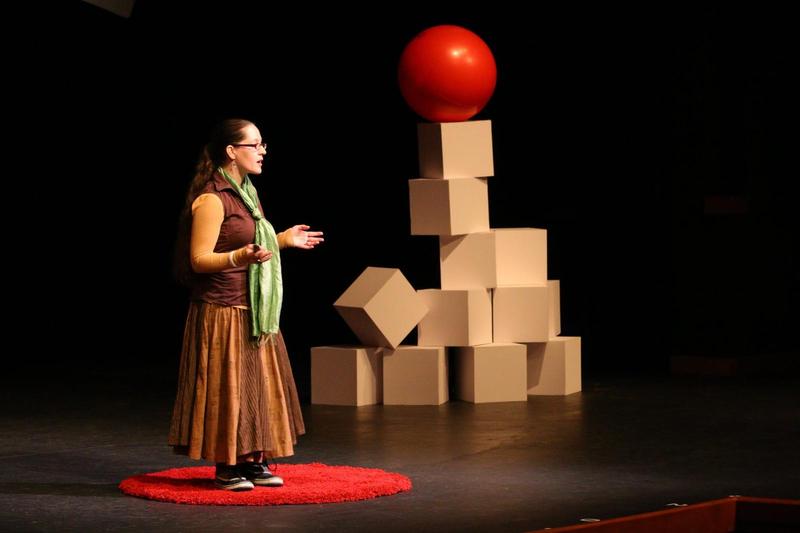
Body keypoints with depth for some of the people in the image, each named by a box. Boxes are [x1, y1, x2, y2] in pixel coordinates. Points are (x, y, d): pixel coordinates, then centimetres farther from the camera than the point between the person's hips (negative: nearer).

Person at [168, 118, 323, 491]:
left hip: (253, 312, 9)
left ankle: (253, 461, 18)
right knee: (227, 386, -4)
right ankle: (226, 468, 4)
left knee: (258, 384, 10)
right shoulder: (211, 199, -15)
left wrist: (283, 240, 21)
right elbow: (200, 260, -19)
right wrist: (241, 257, -33)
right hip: (223, 310, -9)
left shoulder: (244, 193, 14)